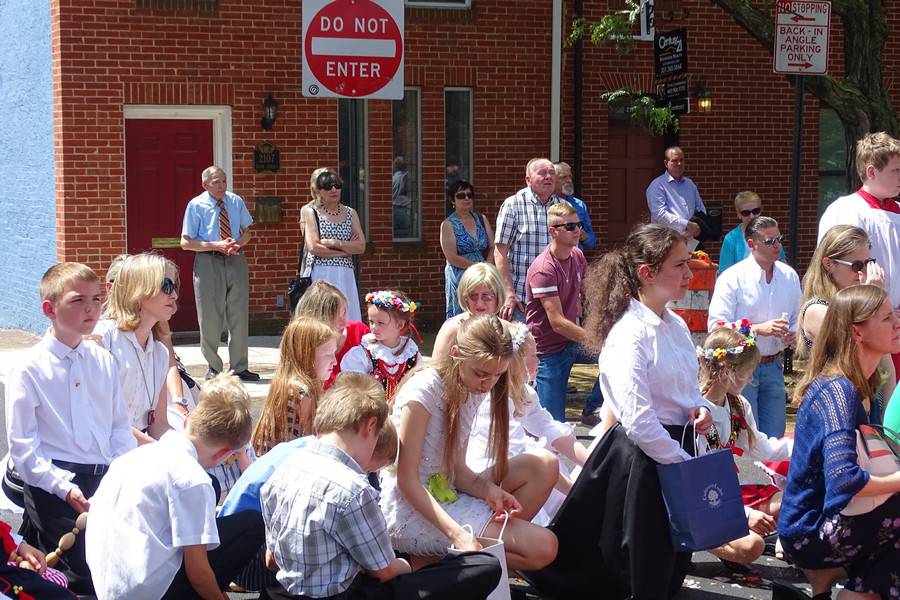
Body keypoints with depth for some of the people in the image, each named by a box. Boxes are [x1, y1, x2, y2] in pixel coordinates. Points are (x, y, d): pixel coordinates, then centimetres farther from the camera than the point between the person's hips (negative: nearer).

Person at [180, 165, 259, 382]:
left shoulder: (236, 202, 6)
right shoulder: (196, 206, -5)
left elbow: (247, 231, 16)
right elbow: (185, 242, -6)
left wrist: (238, 243, -8)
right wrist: (216, 245, -16)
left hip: (236, 260, 3)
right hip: (208, 262, -3)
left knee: (239, 315, 7)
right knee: (210, 317, 2)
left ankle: (239, 367, 16)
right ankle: (214, 368, 15)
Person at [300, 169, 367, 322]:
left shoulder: (350, 213, 14)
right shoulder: (310, 212, 3)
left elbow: (361, 247, 4)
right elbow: (313, 247, -9)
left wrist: (335, 243, -9)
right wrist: (347, 249, -4)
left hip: (345, 275, 4)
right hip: (320, 275, -4)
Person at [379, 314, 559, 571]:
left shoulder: (473, 391, 7)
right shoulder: (424, 390, -18)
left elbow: (458, 469, 6)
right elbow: (407, 481, -20)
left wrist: (488, 489, -17)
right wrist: (457, 533, -31)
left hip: (447, 497, 8)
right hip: (413, 512, -8)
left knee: (544, 465, -2)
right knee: (541, 547, -19)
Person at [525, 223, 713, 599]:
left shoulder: (677, 326, 8)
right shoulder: (629, 335, -19)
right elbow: (637, 420, -25)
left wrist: (700, 408, 0)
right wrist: (683, 463, -20)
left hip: (676, 448, 8)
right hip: (640, 456, -8)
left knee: (672, 569, 16)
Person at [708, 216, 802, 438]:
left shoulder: (789, 276, 8)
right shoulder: (732, 278, -10)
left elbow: (798, 319, 19)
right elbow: (717, 327, -15)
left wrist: (793, 334, -5)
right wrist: (760, 329, -22)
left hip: (773, 367, 5)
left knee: (775, 436, 7)